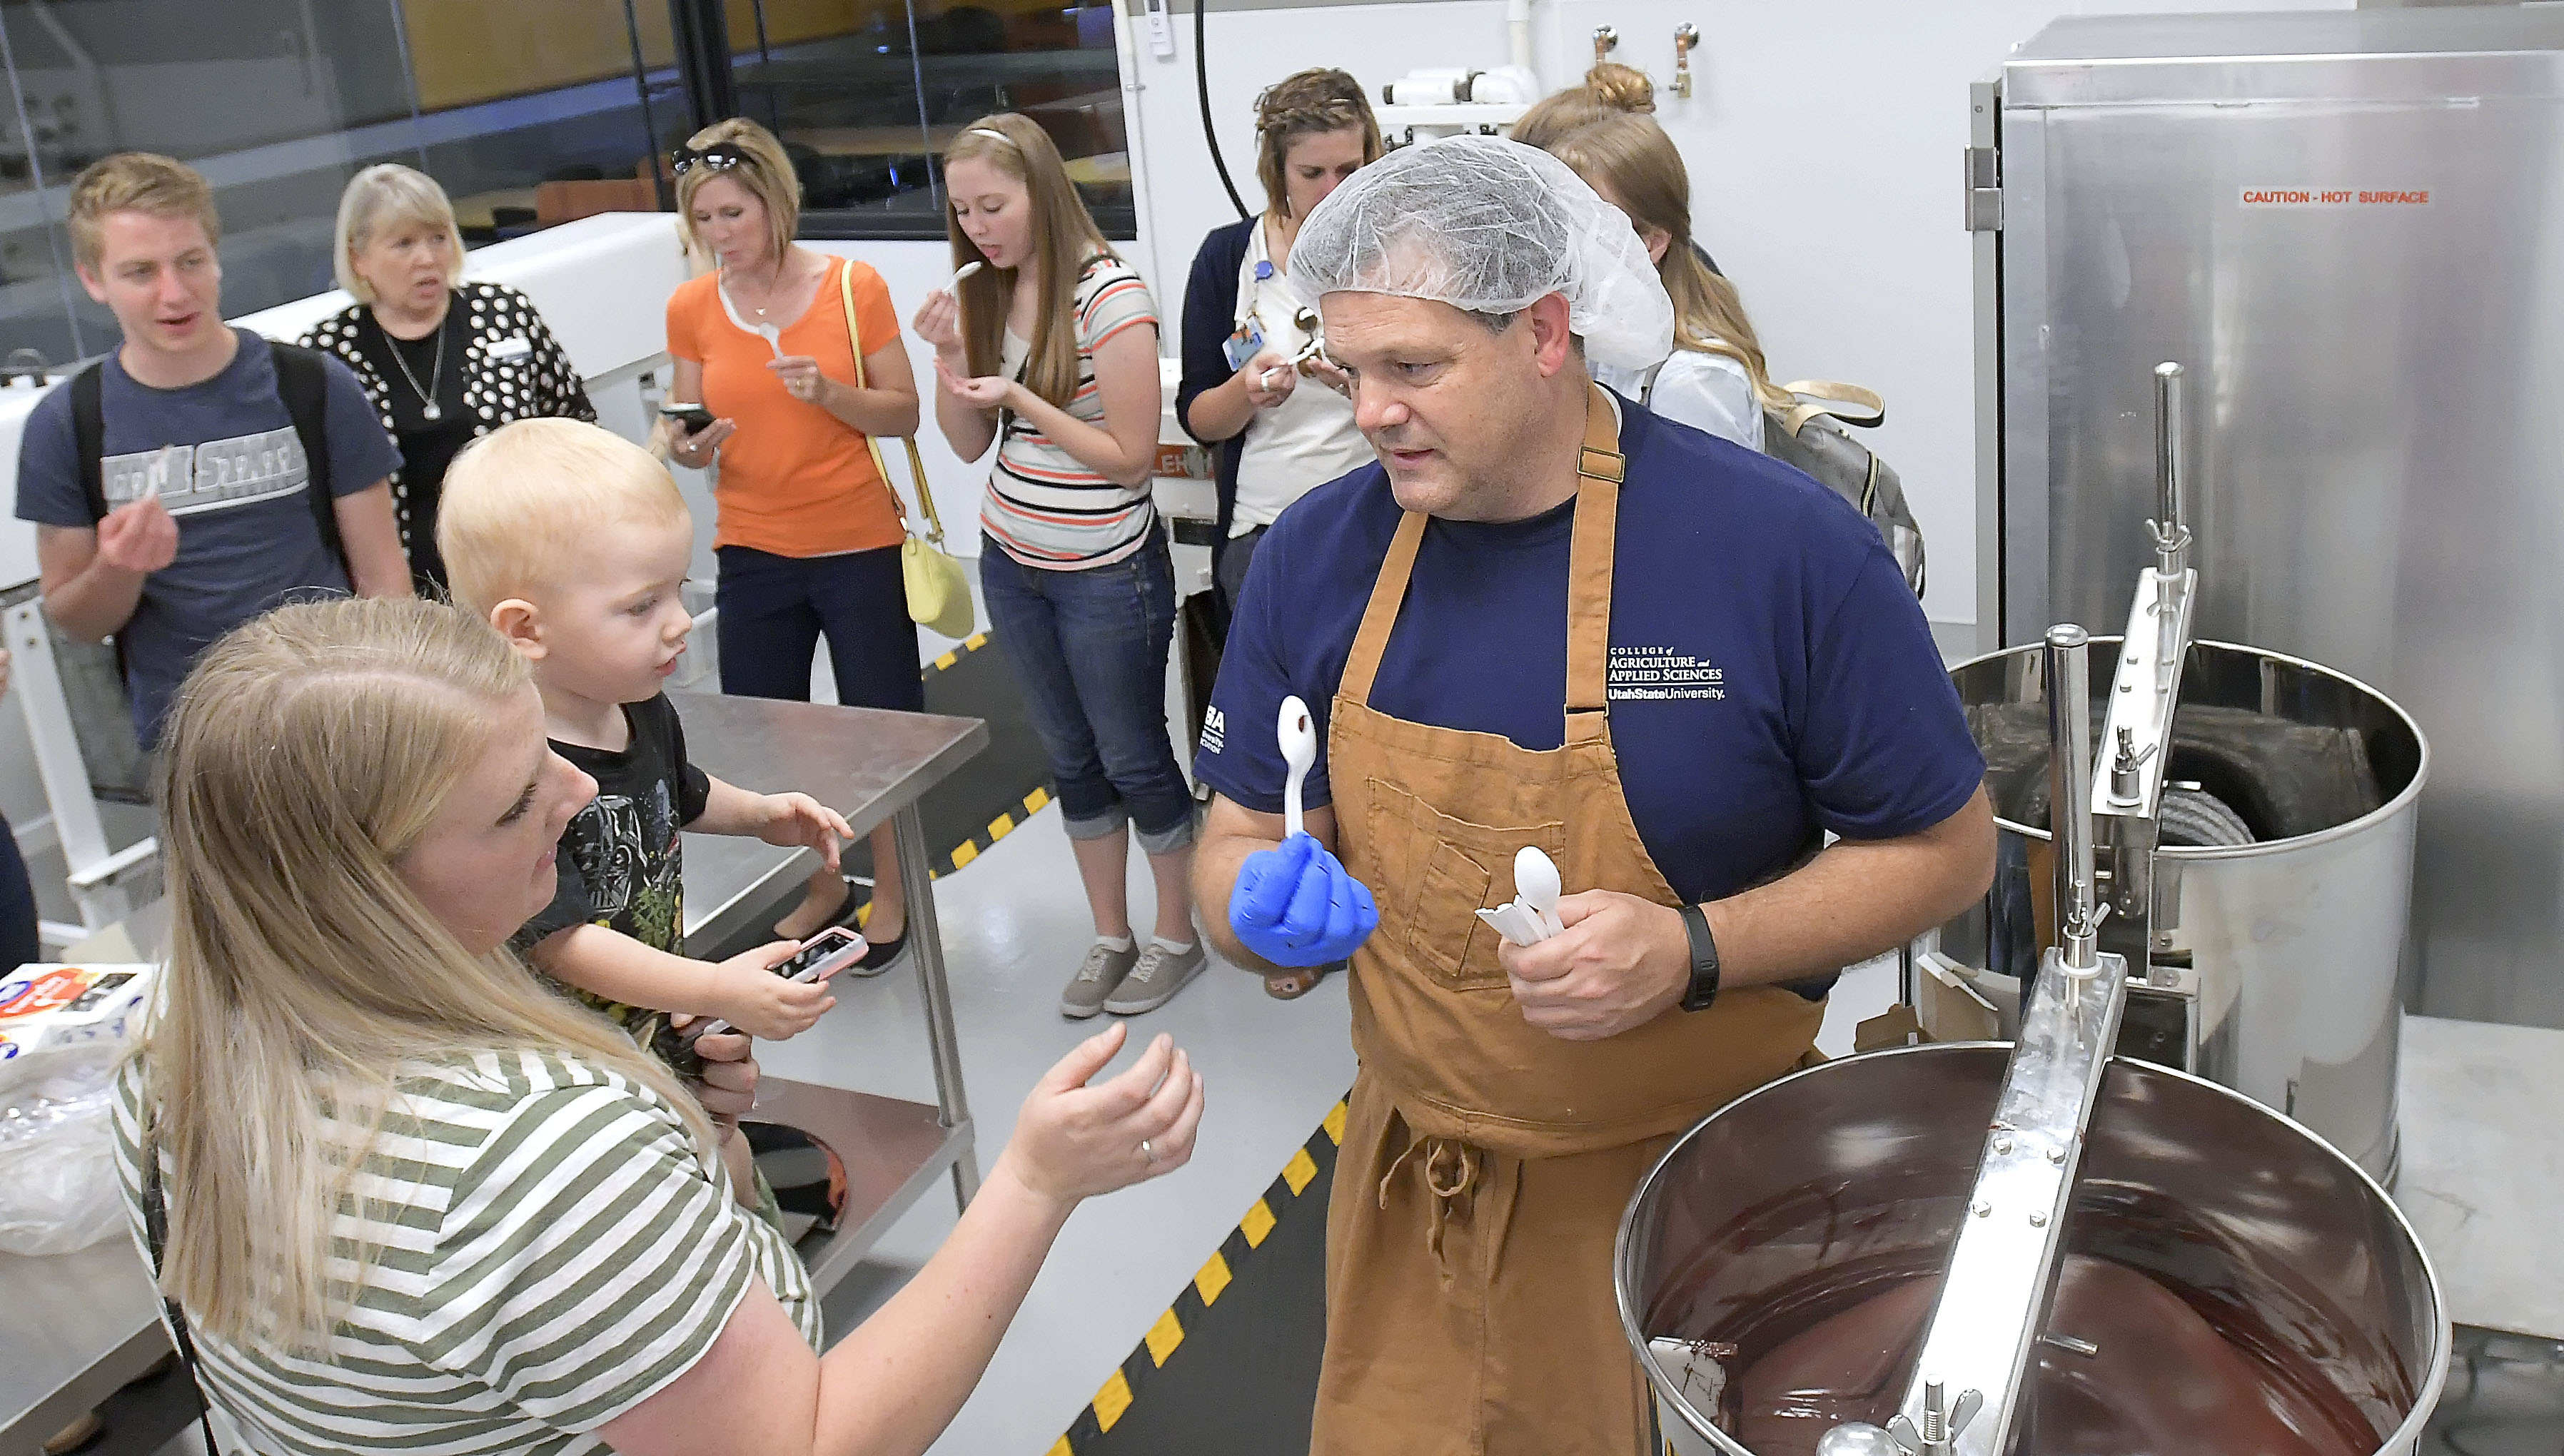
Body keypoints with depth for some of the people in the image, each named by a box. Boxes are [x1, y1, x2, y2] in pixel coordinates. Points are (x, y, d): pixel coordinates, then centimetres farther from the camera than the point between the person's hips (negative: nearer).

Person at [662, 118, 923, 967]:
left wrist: (829, 393, -20)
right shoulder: (690, 310, 1)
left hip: (858, 547, -3)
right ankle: (822, 887, 30)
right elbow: (695, 437, 8)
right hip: (752, 553, 3)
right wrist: (691, 446, -15)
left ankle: (890, 892, 26)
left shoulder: (854, 286, -6)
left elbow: (904, 413, -3)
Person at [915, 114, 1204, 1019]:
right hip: (1012, 564, 7)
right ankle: (1111, 937, 31)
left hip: (1107, 573, -7)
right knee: (1072, 760, 16)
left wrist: (1020, 398, -23)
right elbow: (969, 445, 6)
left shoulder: (1110, 297, -17)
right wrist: (948, 358, -10)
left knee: (1133, 759, 6)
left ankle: (1178, 935, 25)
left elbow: (1132, 457, -17)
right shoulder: (980, 294, 3)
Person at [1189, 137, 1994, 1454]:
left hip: (1706, 1197, -3)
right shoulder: (1315, 555, -5)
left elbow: (1946, 851, -8)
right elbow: (1237, 837, 4)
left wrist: (1695, 951, -23)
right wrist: (1267, 899, -20)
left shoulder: (1784, 546, -16)